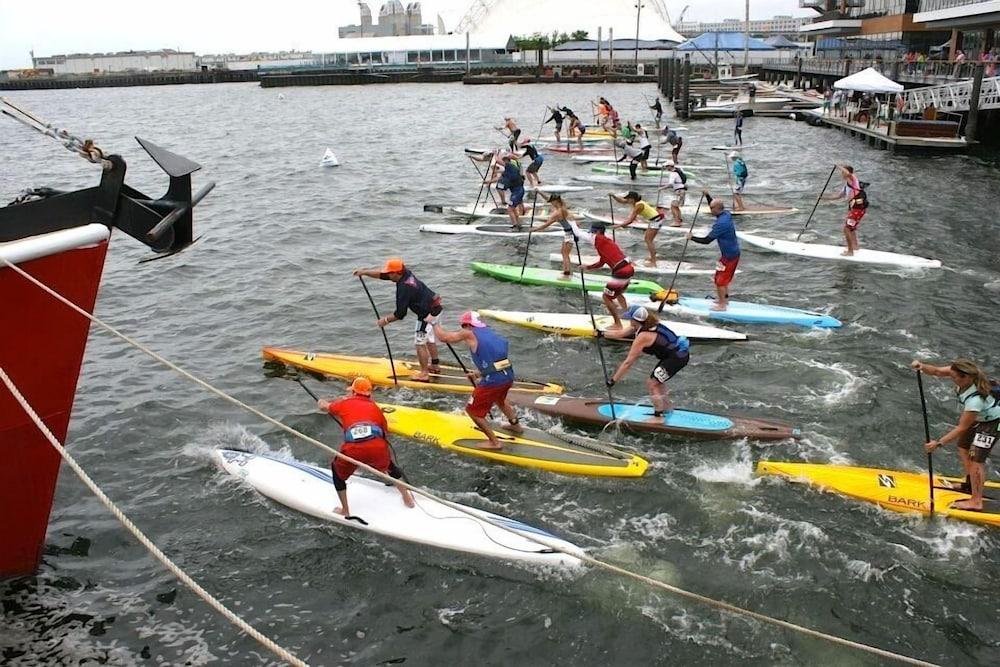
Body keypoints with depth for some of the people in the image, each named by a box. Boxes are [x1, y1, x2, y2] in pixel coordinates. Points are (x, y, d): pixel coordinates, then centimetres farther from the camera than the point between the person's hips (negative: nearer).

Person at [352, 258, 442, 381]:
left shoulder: (404, 288, -25)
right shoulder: (406, 274, 1)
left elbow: (400, 314, -21)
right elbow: (382, 274, 10)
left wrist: (386, 320, -8)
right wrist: (364, 272, 4)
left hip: (428, 314, -10)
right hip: (435, 308, 10)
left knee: (420, 342, -3)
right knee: (429, 339, 23)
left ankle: (424, 374, 0)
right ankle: (435, 365, 36)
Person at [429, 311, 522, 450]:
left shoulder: (469, 334, -3)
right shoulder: (491, 332, 18)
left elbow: (444, 337, 2)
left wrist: (434, 322, 18)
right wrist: (479, 373, 30)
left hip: (492, 381, -8)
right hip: (508, 377, 8)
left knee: (472, 410, 10)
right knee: (499, 399, 38)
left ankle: (495, 443, 11)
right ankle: (515, 425, 54)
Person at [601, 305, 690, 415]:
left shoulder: (642, 336, -22)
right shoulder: (643, 326, 2)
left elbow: (628, 362, -18)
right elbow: (620, 333, 16)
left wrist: (613, 380, -12)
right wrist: (602, 333, 17)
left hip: (677, 358, -10)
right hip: (680, 352, 10)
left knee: (651, 383, -2)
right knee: (656, 381, 22)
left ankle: (659, 416, 6)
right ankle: (667, 408, 37)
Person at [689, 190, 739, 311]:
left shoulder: (721, 223, -28)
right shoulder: (726, 214, 0)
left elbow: (707, 240, -24)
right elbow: (714, 206, 23)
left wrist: (692, 237, -12)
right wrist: (707, 196, 15)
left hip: (729, 255, -10)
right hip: (732, 252, 10)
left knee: (720, 280, 1)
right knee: (723, 278, 23)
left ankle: (722, 305, 11)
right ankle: (725, 298, 36)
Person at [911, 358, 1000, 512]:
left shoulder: (975, 399, -40)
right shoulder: (964, 375, -23)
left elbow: (962, 428, -30)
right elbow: (937, 371, -13)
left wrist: (939, 443, -26)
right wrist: (922, 366, -35)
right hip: (976, 418, 9)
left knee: (975, 460, -10)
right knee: (963, 447, 19)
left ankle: (976, 502, -2)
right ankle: (970, 485, 37)